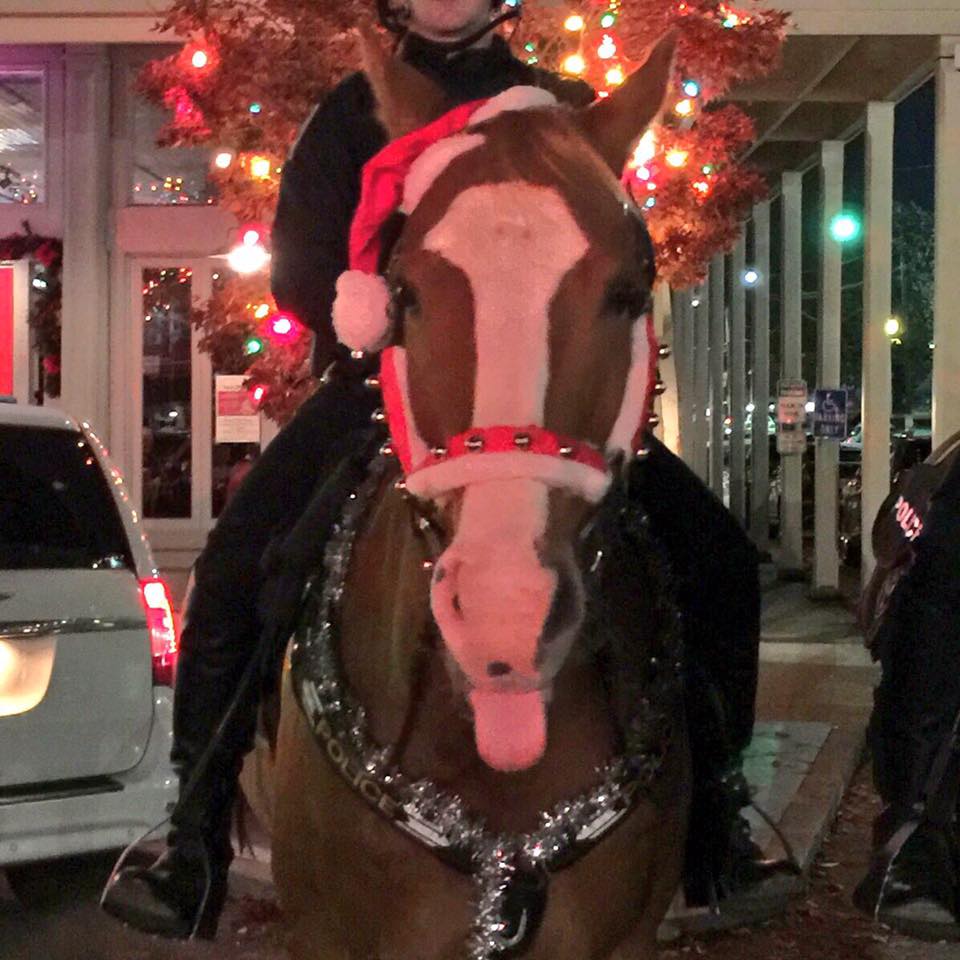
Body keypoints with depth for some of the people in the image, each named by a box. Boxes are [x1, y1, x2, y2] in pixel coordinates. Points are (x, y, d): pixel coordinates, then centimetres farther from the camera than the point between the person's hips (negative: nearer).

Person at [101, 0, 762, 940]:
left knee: (715, 555, -10)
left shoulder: (565, 111, 12)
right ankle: (195, 839, -12)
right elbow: (299, 268, 3)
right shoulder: (354, 112, 9)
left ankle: (714, 804, 8)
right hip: (380, 382, -1)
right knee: (239, 564, -22)